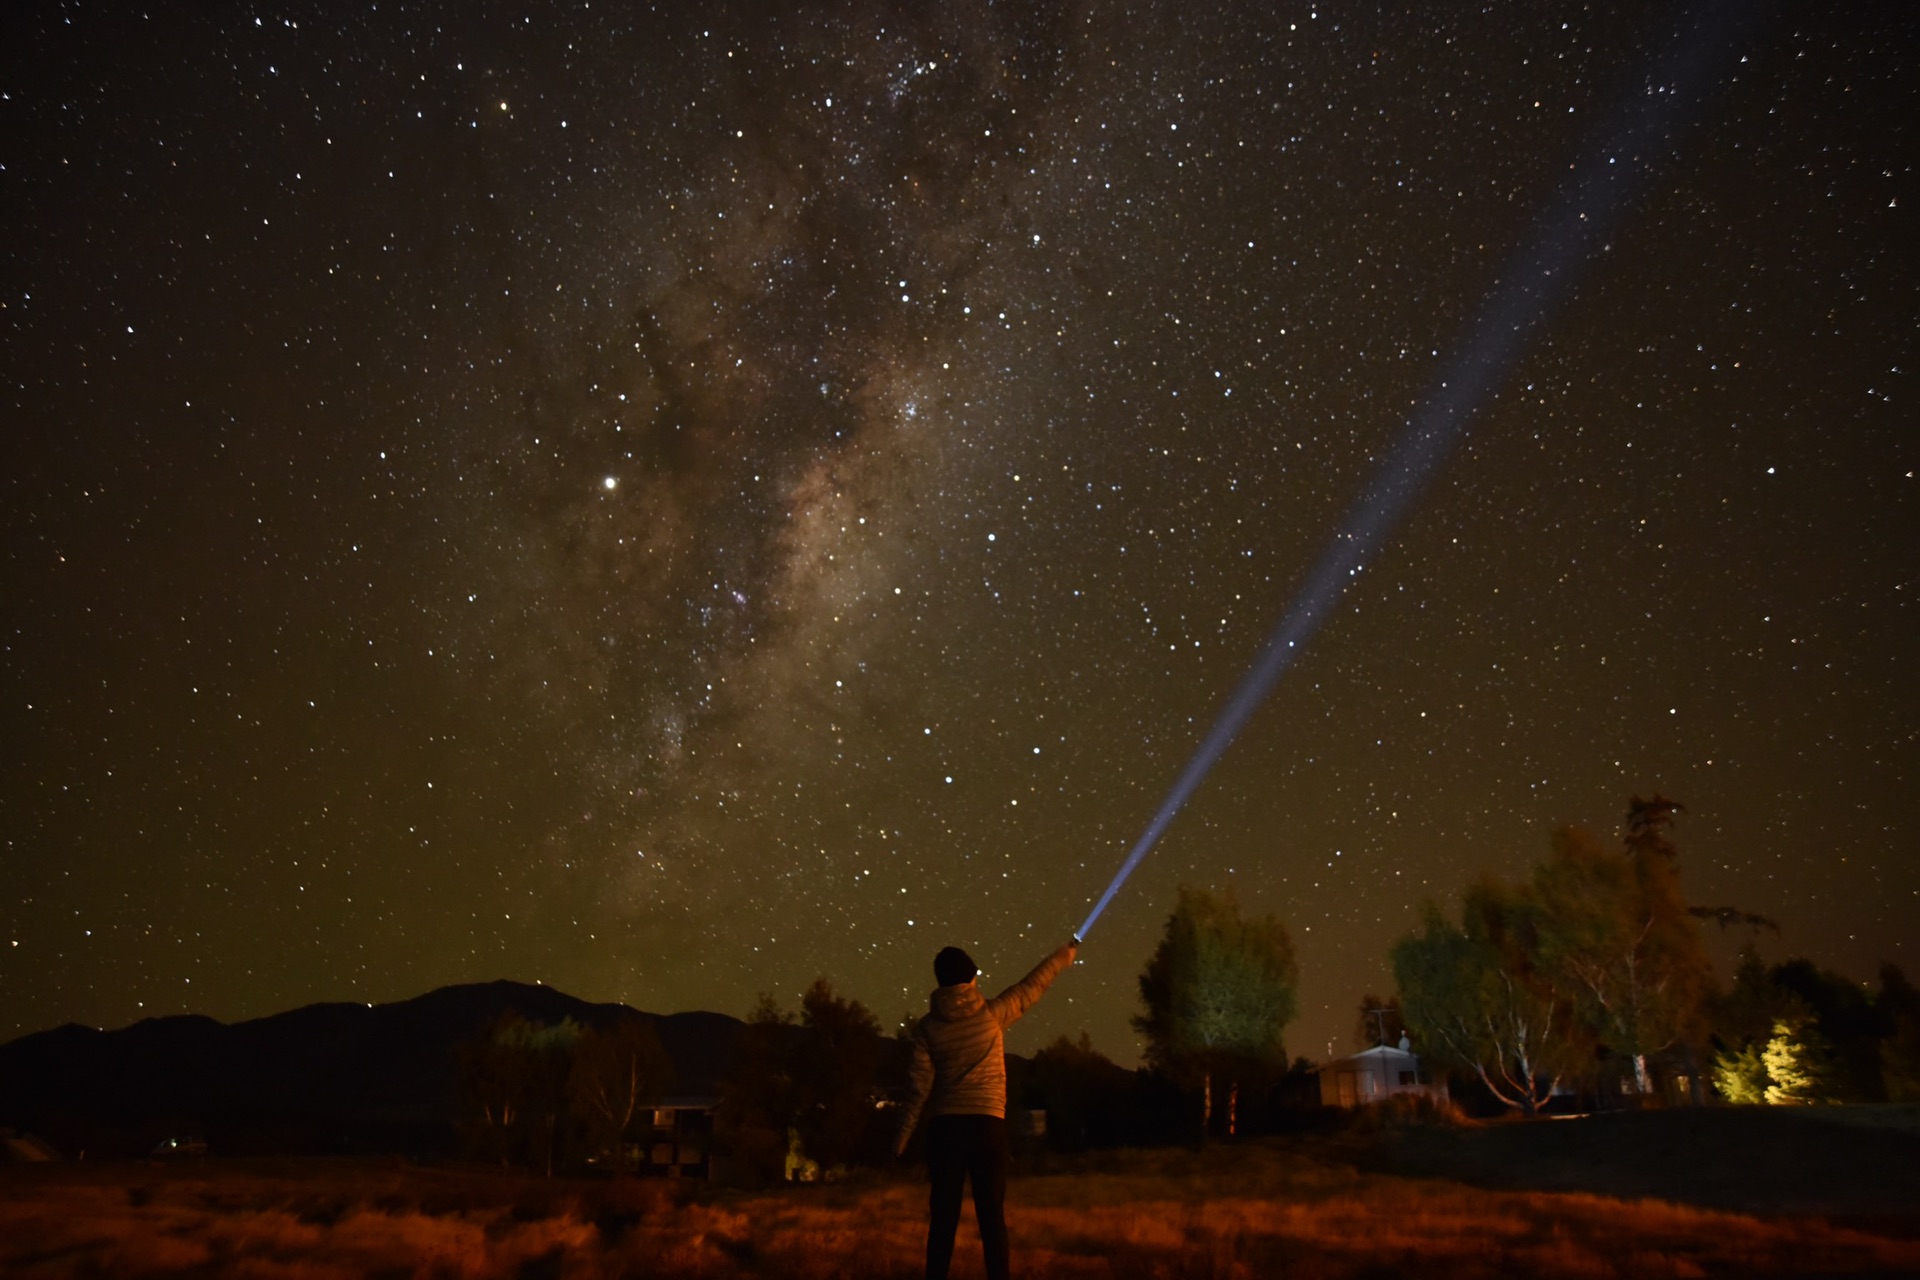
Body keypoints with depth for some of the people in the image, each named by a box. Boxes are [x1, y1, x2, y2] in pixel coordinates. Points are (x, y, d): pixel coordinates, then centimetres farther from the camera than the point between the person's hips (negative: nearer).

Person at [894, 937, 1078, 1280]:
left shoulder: (928, 1027, 0)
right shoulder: (993, 1013, -2)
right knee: (991, 1214, 4)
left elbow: (920, 1086, -4)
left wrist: (902, 1135, 2)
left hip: (945, 1124, 1)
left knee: (943, 1215, 5)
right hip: (987, 1123, -1)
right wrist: (1066, 953, 22)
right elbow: (1032, 985, 9)